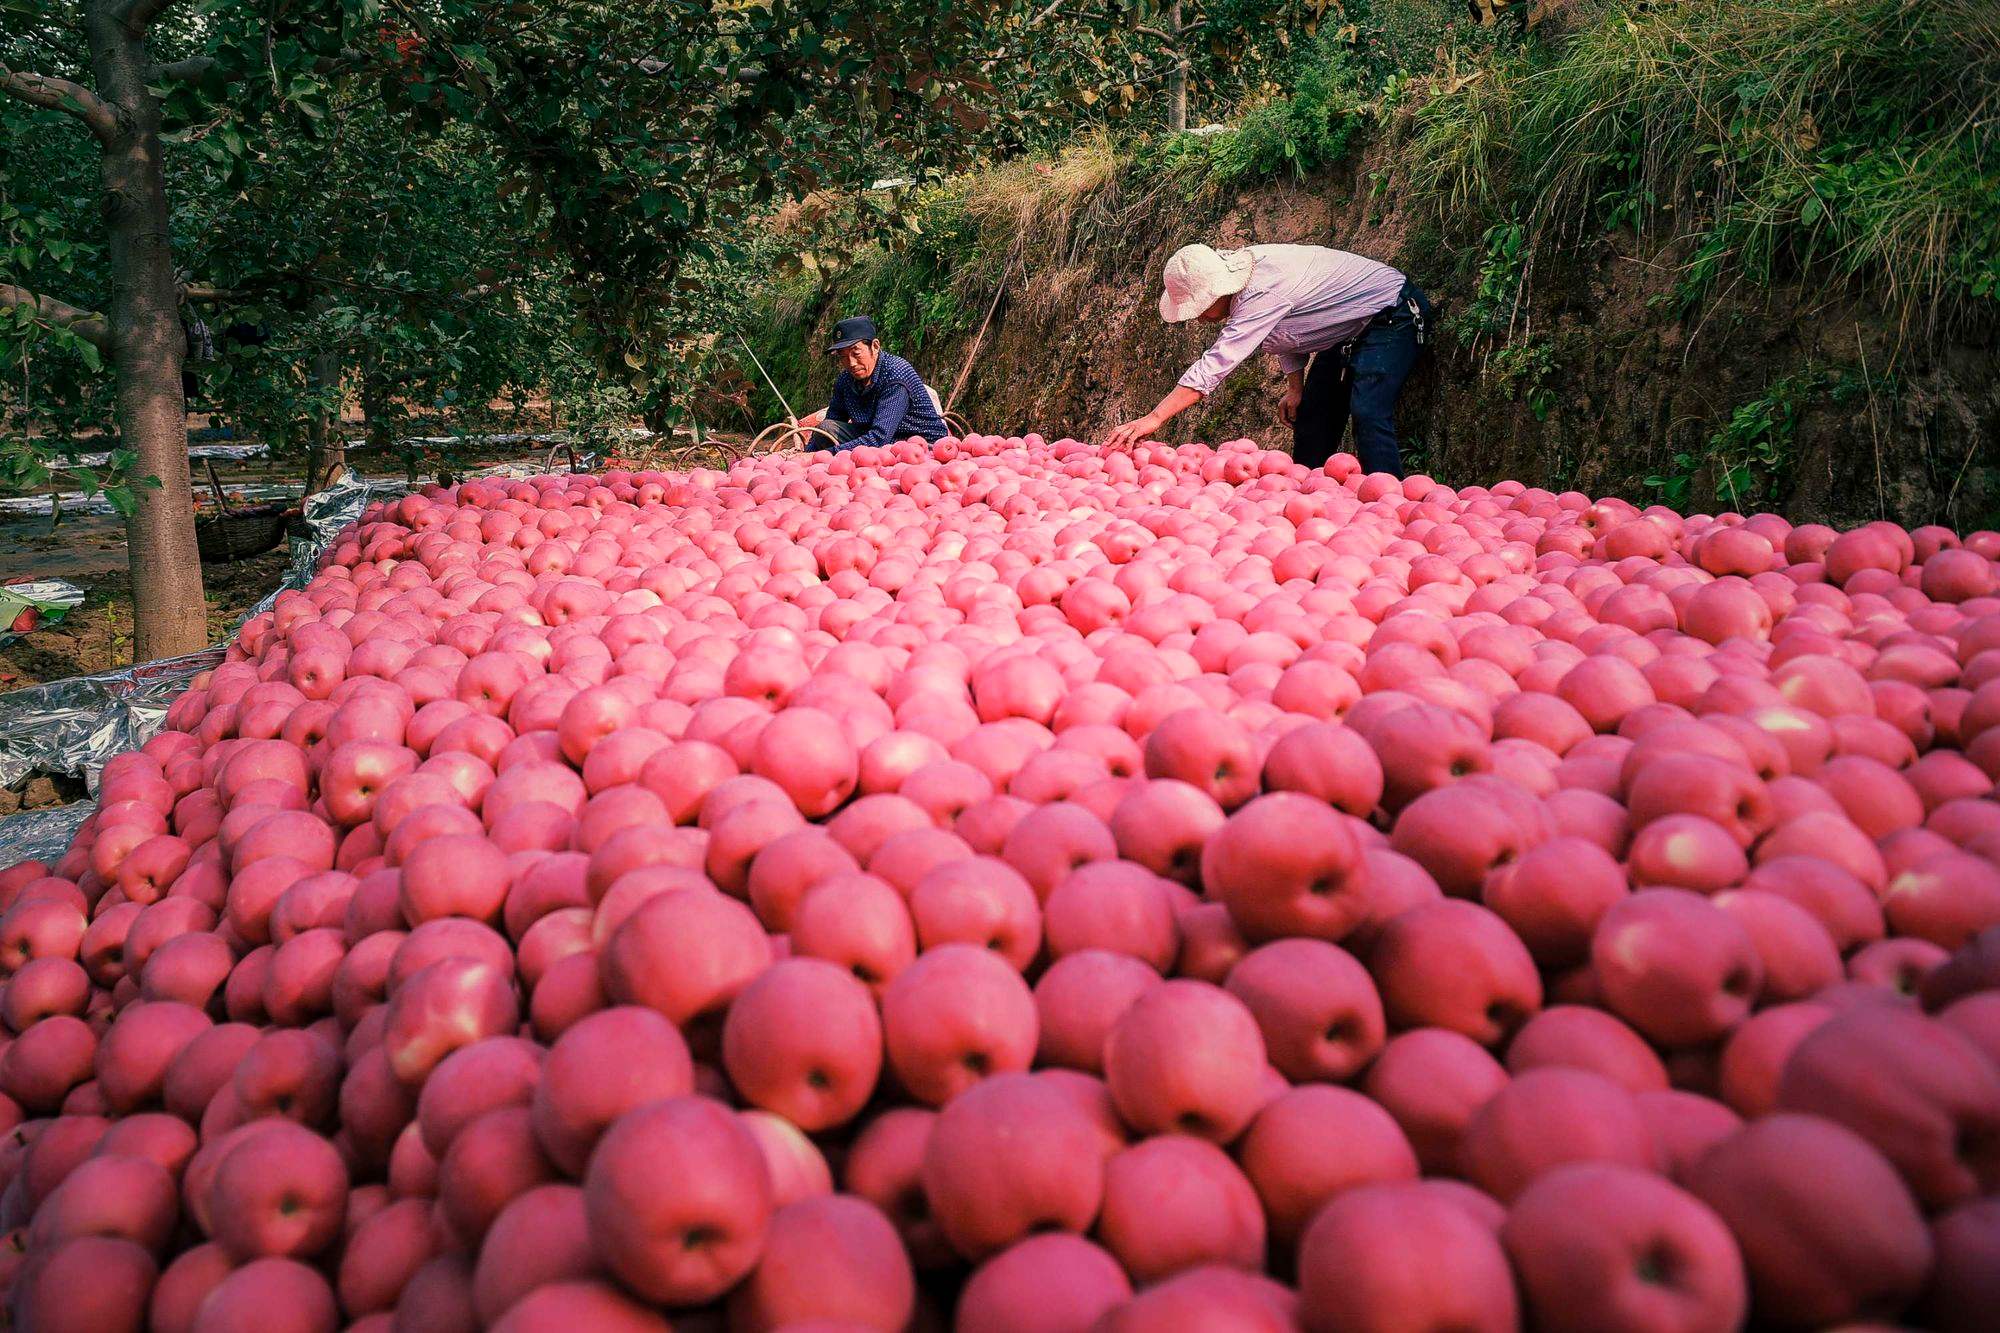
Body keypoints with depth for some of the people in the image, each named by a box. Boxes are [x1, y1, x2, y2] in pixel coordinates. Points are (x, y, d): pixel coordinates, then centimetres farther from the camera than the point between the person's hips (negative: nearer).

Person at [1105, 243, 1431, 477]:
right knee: (1311, 416, 9)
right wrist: (1295, 387, 5)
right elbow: (1290, 329, 10)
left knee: (1368, 413, -25)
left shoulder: (1264, 291, -36)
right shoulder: (1239, 274, -7)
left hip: (1394, 314, -10)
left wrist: (1154, 418, -44)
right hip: (1348, 330, 10)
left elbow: (1217, 363, -42)